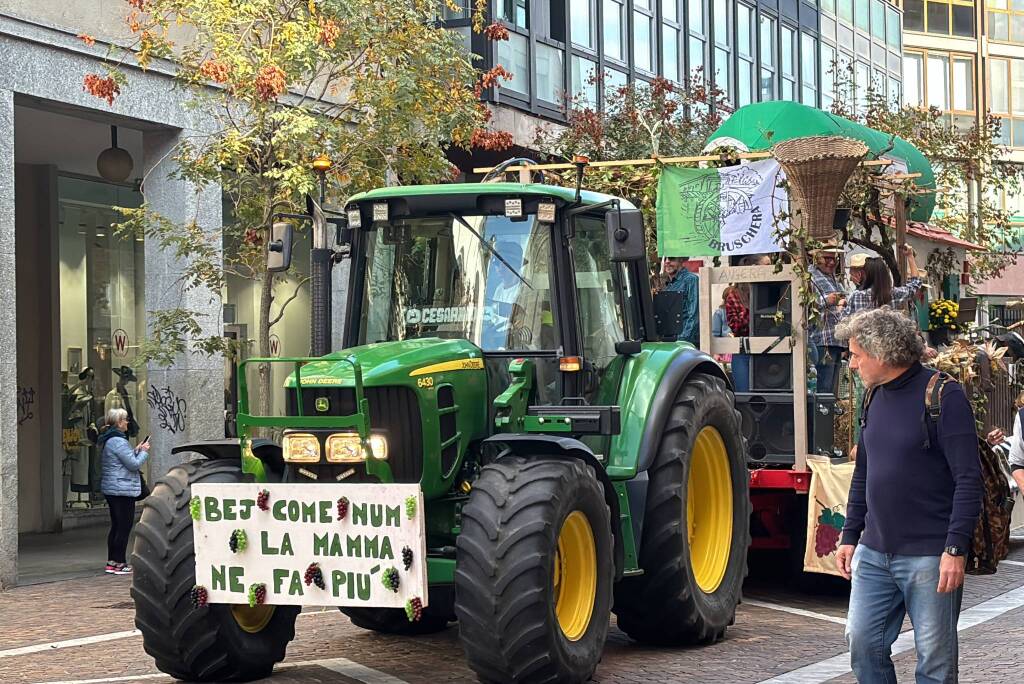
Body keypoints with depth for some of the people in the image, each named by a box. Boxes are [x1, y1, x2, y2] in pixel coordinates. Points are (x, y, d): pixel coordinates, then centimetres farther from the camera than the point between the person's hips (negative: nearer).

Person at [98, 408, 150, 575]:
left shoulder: (107, 440, 14)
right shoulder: (118, 441, -18)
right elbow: (134, 464, -18)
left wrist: (135, 451, 14)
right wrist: (143, 452, -3)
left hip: (110, 489, 11)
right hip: (123, 490, -11)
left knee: (116, 526, 15)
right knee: (124, 526, -5)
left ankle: (112, 561, 18)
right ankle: (119, 563, -4)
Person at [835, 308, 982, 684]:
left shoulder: (943, 395, -12)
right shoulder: (876, 398, 11)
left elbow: (968, 479, -15)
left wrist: (956, 548, -19)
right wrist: (850, 535, 17)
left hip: (929, 556, -7)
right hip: (873, 553, 7)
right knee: (863, 642, 6)